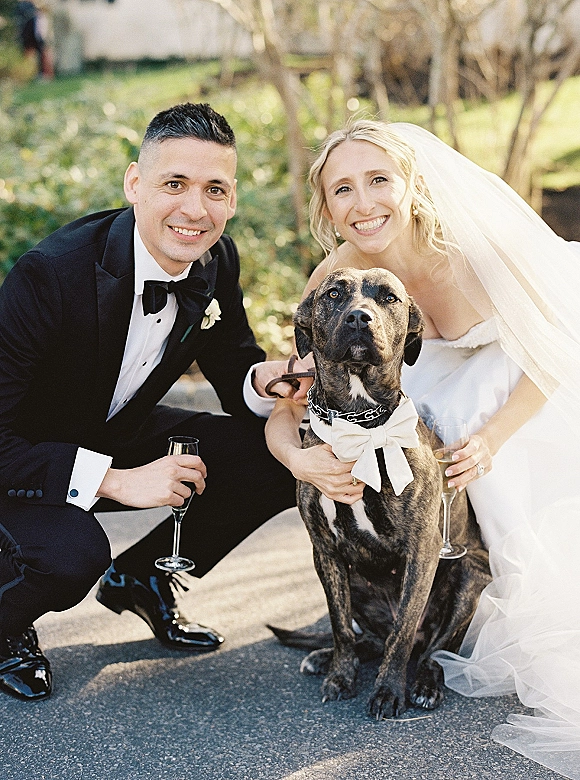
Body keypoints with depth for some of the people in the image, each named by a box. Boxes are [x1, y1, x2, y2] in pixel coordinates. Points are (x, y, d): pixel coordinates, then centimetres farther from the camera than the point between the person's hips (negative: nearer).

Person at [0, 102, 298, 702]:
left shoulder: (217, 262, -13)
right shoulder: (50, 274, -32)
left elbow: (233, 361, 0)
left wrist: (264, 380, -25)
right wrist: (116, 481, -34)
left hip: (120, 436, 6)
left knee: (275, 460, -10)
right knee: (72, 552, -36)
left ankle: (140, 575, 13)